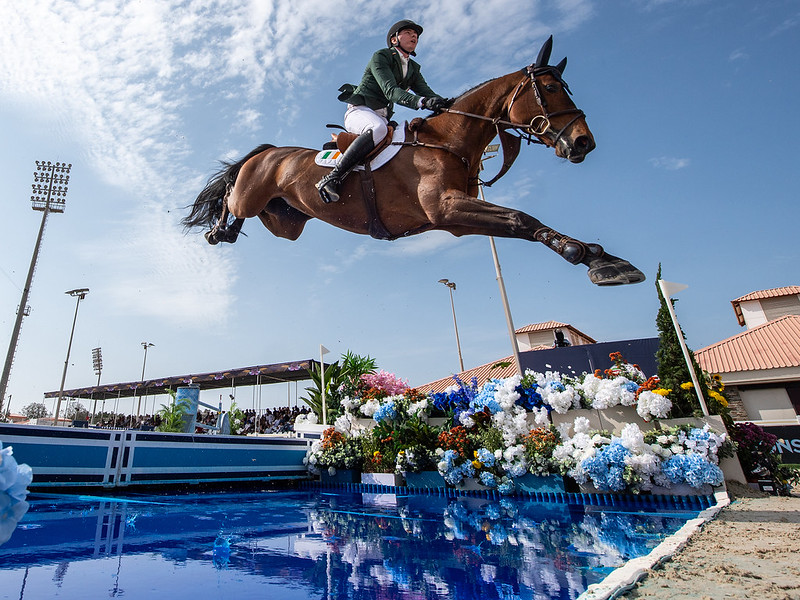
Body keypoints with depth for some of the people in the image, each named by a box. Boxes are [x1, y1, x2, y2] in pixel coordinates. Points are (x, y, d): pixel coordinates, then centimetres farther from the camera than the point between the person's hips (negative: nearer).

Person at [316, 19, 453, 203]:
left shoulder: (413, 68, 20)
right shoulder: (381, 56, -2)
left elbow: (427, 93, 5)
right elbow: (390, 90, -19)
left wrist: (448, 104, -17)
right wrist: (421, 102, -35)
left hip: (383, 117, 7)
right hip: (359, 110, -7)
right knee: (378, 128, -41)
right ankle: (332, 178, -42)